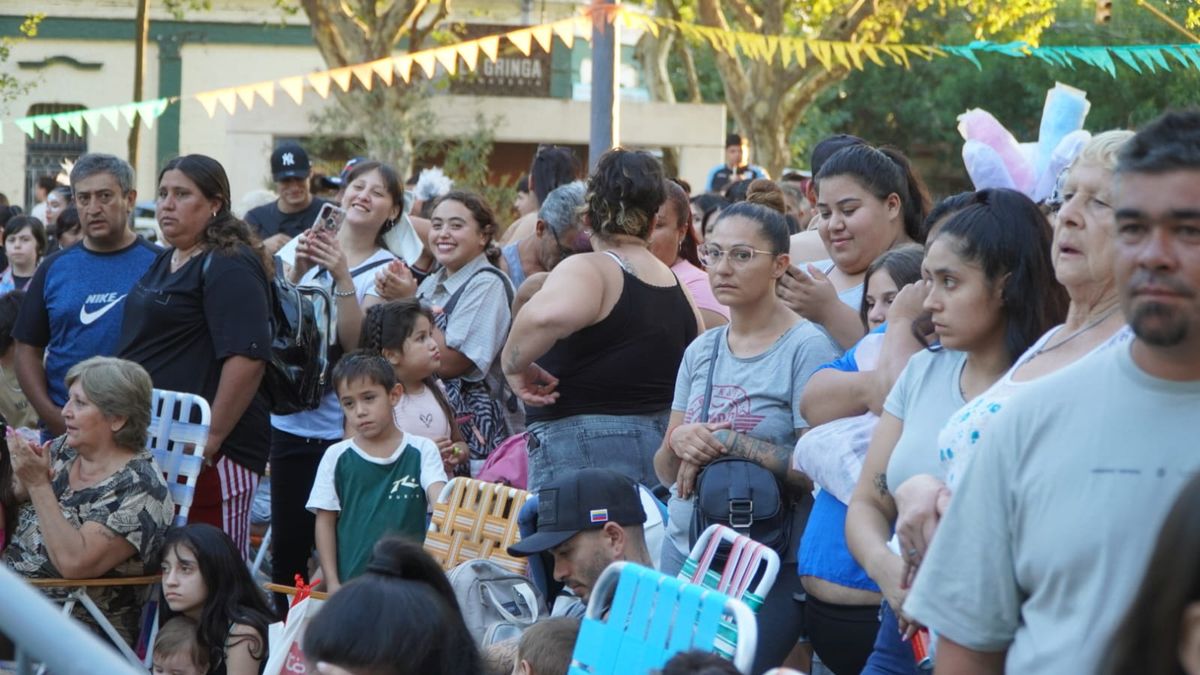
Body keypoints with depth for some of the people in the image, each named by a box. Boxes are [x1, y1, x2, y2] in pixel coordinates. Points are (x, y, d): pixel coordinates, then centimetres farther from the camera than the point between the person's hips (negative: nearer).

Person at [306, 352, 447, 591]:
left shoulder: (422, 451, 2)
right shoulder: (337, 457, 4)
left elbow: (440, 498, -11)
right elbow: (325, 522, 6)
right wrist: (332, 583, 1)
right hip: (351, 584, 1)